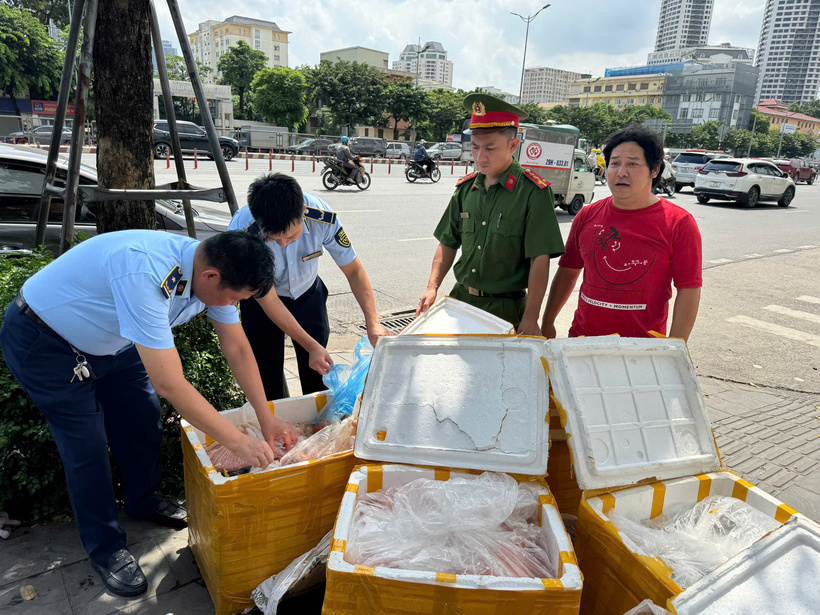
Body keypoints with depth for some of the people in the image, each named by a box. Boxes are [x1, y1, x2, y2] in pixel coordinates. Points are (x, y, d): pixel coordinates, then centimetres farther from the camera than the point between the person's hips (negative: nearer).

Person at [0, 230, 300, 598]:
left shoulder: (213, 271, -17)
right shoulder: (145, 276, -43)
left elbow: (238, 348, -7)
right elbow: (170, 386, -41)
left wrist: (266, 418, -8)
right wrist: (238, 442, -33)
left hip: (108, 339, 7)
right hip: (42, 343, -7)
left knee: (144, 420, 10)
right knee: (87, 449, -3)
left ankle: (143, 502, 37)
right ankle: (105, 548, 19)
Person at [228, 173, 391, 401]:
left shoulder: (322, 217, -31)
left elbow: (353, 270, -16)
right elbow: (269, 301, -25)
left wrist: (373, 323, -25)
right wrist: (311, 346, -26)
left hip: (308, 293, 2)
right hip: (261, 299, -2)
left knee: (317, 373, 9)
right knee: (268, 382, 1)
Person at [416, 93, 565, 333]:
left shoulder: (534, 192, -11)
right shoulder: (465, 187, 5)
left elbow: (540, 260, -14)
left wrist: (530, 319, -18)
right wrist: (432, 288, -2)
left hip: (506, 309, -4)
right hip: (460, 298, 5)